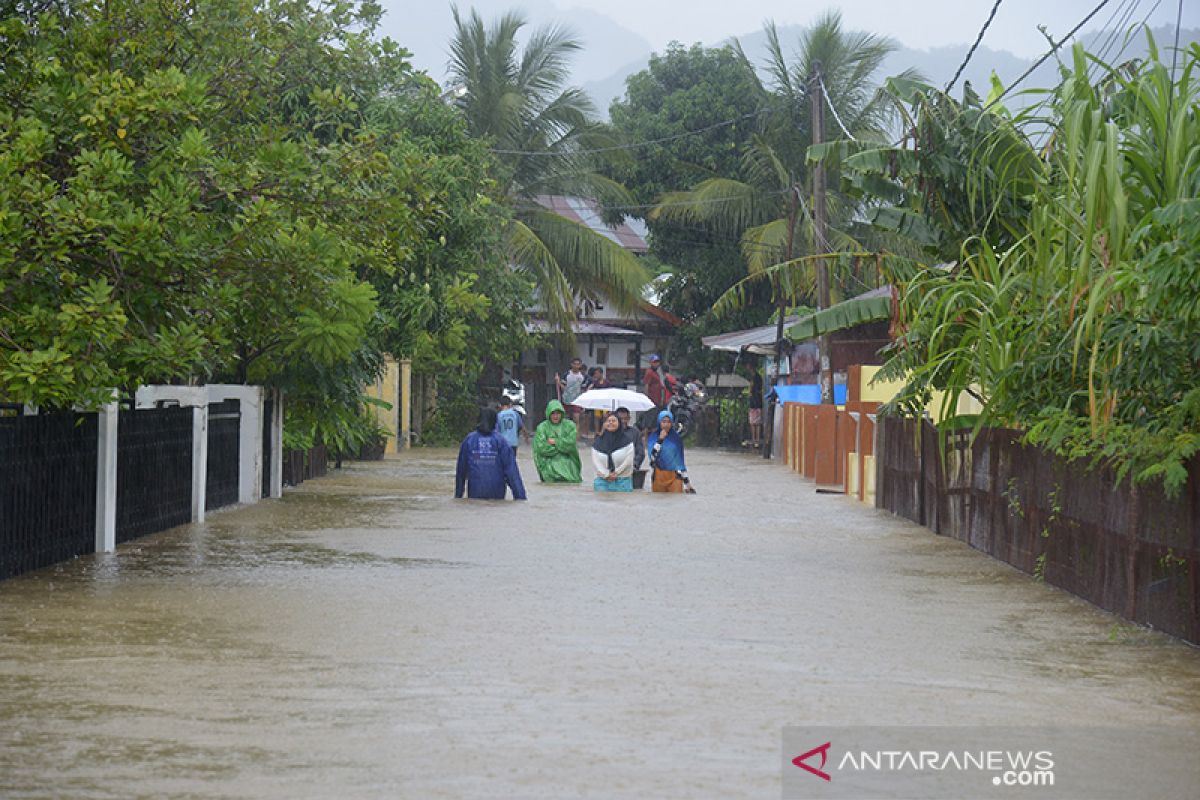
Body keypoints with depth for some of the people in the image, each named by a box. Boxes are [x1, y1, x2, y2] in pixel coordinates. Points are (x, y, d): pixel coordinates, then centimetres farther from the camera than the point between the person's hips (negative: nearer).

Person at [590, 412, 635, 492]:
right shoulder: (599, 441, 9)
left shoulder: (627, 439, 3)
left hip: (623, 481, -2)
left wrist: (616, 473, -9)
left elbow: (628, 460, -4)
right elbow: (595, 461, 2)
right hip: (603, 481, 2)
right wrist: (606, 475, -10)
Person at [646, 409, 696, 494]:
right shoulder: (653, 436, 1)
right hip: (659, 476, -1)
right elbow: (652, 456, -12)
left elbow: (680, 459, 12)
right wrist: (660, 439, -18)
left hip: (675, 477, 1)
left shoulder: (676, 437, 6)